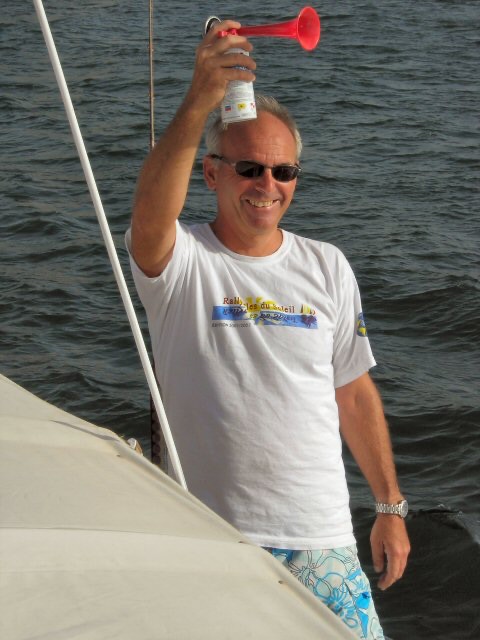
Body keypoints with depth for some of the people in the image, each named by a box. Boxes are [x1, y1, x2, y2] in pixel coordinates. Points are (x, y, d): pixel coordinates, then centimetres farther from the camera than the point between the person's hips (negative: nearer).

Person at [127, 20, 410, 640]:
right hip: (209, 541, -2)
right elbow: (151, 211, -31)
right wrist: (199, 102, -46)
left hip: (321, 539, 3)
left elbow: (354, 393, 12)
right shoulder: (182, 262, -7)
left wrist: (390, 508, 12)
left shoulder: (327, 268, 6)